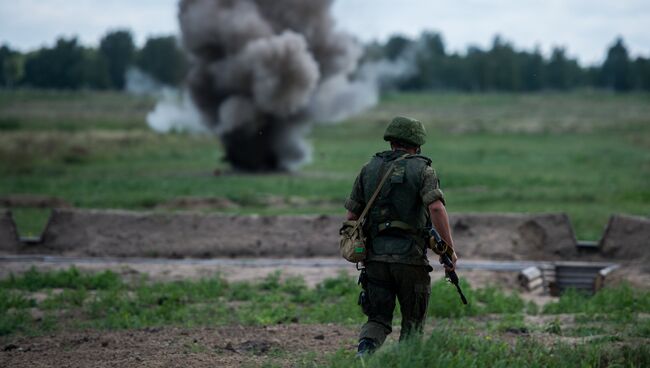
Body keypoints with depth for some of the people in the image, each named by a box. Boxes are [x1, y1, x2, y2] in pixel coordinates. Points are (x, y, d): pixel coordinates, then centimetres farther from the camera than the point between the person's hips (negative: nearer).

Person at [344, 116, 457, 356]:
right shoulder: (422, 170, -1)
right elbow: (436, 208, -18)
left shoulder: (369, 169, 11)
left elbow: (352, 216, 11)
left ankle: (364, 353, -20)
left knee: (378, 319, 7)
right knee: (412, 321, 14)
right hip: (410, 257, -3)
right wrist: (450, 249, -14)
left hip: (376, 256, 3)